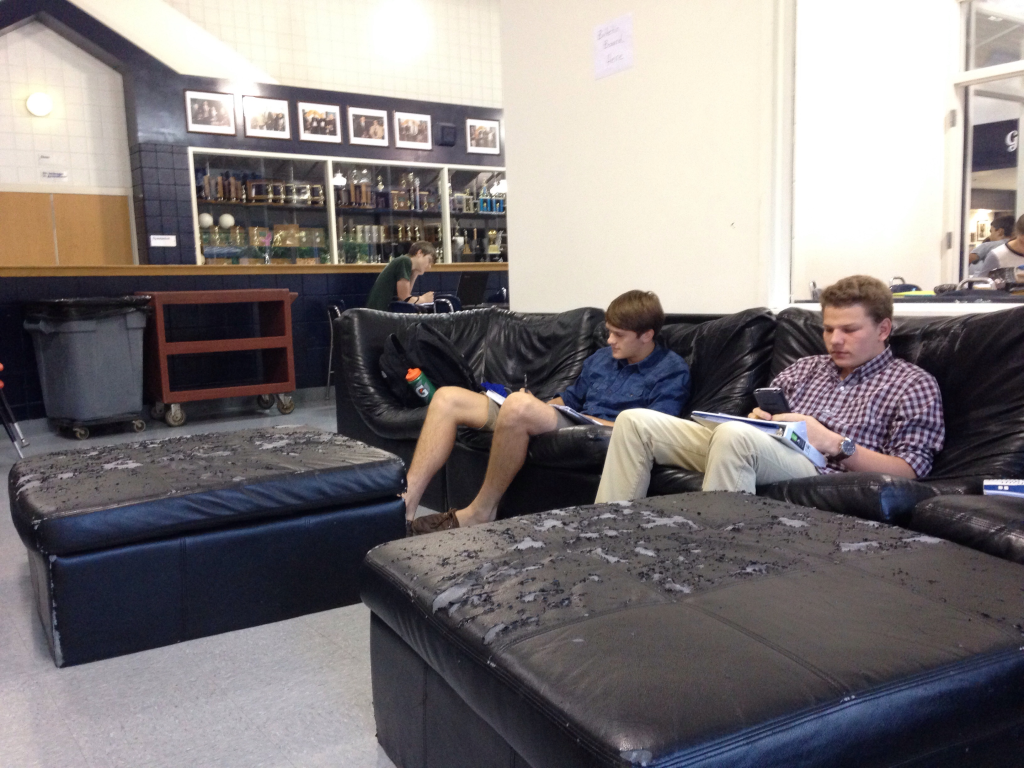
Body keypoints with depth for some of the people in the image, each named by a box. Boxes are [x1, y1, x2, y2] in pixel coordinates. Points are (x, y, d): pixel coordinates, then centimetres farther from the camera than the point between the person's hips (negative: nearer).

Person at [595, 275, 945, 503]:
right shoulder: (805, 367, 24)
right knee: (635, 421, -8)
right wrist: (760, 419, -2)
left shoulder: (914, 384, 9)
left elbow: (908, 472, -2)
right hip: (758, 452, 7)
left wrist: (834, 442, -12)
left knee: (734, 435, -40)